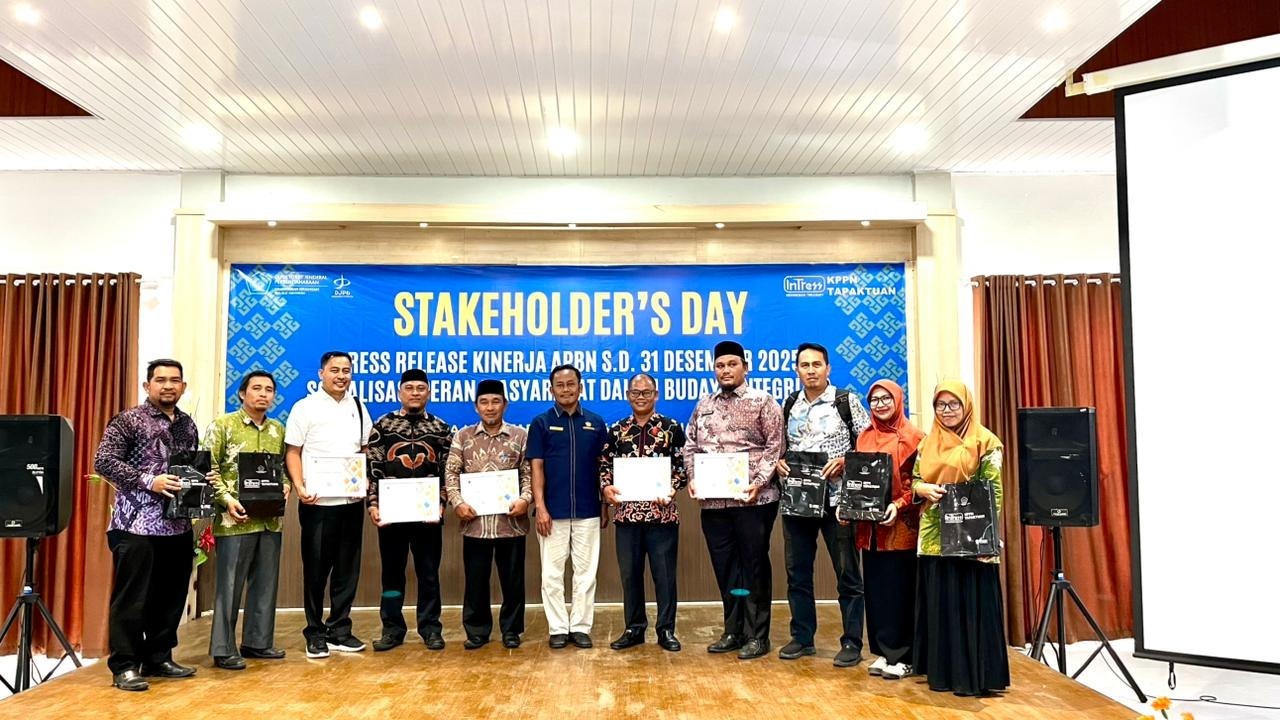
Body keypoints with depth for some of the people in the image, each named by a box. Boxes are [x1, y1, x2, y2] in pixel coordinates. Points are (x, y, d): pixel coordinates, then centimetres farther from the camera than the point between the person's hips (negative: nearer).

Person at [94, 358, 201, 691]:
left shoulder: (188, 426, 14)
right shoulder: (128, 420, -4)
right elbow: (104, 462, -12)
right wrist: (149, 481, -20)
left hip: (178, 525, 6)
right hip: (137, 524, -6)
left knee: (170, 595, 11)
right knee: (131, 597, -1)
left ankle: (159, 658, 23)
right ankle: (124, 666, 9)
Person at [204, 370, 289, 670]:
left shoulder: (278, 430, 12)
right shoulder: (222, 425, -3)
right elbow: (208, 469, -7)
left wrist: (285, 488, -2)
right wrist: (226, 499, -17)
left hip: (270, 520, 6)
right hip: (234, 520, -5)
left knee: (265, 583, 12)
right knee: (229, 585, 1)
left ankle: (258, 641, 25)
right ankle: (223, 650, 11)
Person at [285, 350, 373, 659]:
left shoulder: (358, 407, 12)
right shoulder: (305, 407, -1)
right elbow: (292, 452, -4)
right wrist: (299, 487, -17)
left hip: (352, 500, 4)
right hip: (317, 502, -4)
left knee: (348, 567, 9)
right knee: (316, 569, 5)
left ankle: (339, 631, 20)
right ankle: (315, 634, 17)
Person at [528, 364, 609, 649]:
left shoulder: (595, 422, 6)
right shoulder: (541, 423, 1)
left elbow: (602, 466, 8)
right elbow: (536, 468, -3)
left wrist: (605, 505, 6)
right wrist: (540, 507, -10)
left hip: (588, 511, 1)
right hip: (553, 511, -1)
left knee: (586, 572, 7)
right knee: (552, 574, 5)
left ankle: (581, 626, 17)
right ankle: (558, 628, 16)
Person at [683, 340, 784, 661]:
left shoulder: (762, 402, -1)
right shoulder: (704, 406, 14)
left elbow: (775, 446, -6)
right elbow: (691, 446, 16)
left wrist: (759, 482, -16)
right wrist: (692, 478, 0)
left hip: (753, 499, -5)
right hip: (713, 501, 5)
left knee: (754, 565, 3)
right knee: (724, 567, 11)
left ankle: (757, 635, 13)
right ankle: (733, 631, 24)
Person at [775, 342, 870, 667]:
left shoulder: (847, 401, -2)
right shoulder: (790, 405, 11)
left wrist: (845, 461, -17)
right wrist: (778, 461, -3)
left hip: (836, 499, -4)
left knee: (847, 572, 2)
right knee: (797, 571, 10)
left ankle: (852, 643, 13)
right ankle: (802, 637, 23)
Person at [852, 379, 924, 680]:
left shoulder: (913, 437, -5)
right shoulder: (865, 437, 12)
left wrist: (898, 505, -20)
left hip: (901, 525, -5)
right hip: (870, 524, 5)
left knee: (899, 590, -1)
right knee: (875, 589, 9)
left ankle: (903, 656, 10)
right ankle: (883, 652, 20)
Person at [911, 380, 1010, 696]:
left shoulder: (984, 442, -3)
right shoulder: (927, 443, 13)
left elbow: (994, 491, -7)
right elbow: (914, 482, 14)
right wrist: (925, 489, -9)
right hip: (934, 533, 5)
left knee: (970, 600, -2)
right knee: (938, 601, 8)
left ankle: (975, 675, 7)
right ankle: (942, 670, 19)